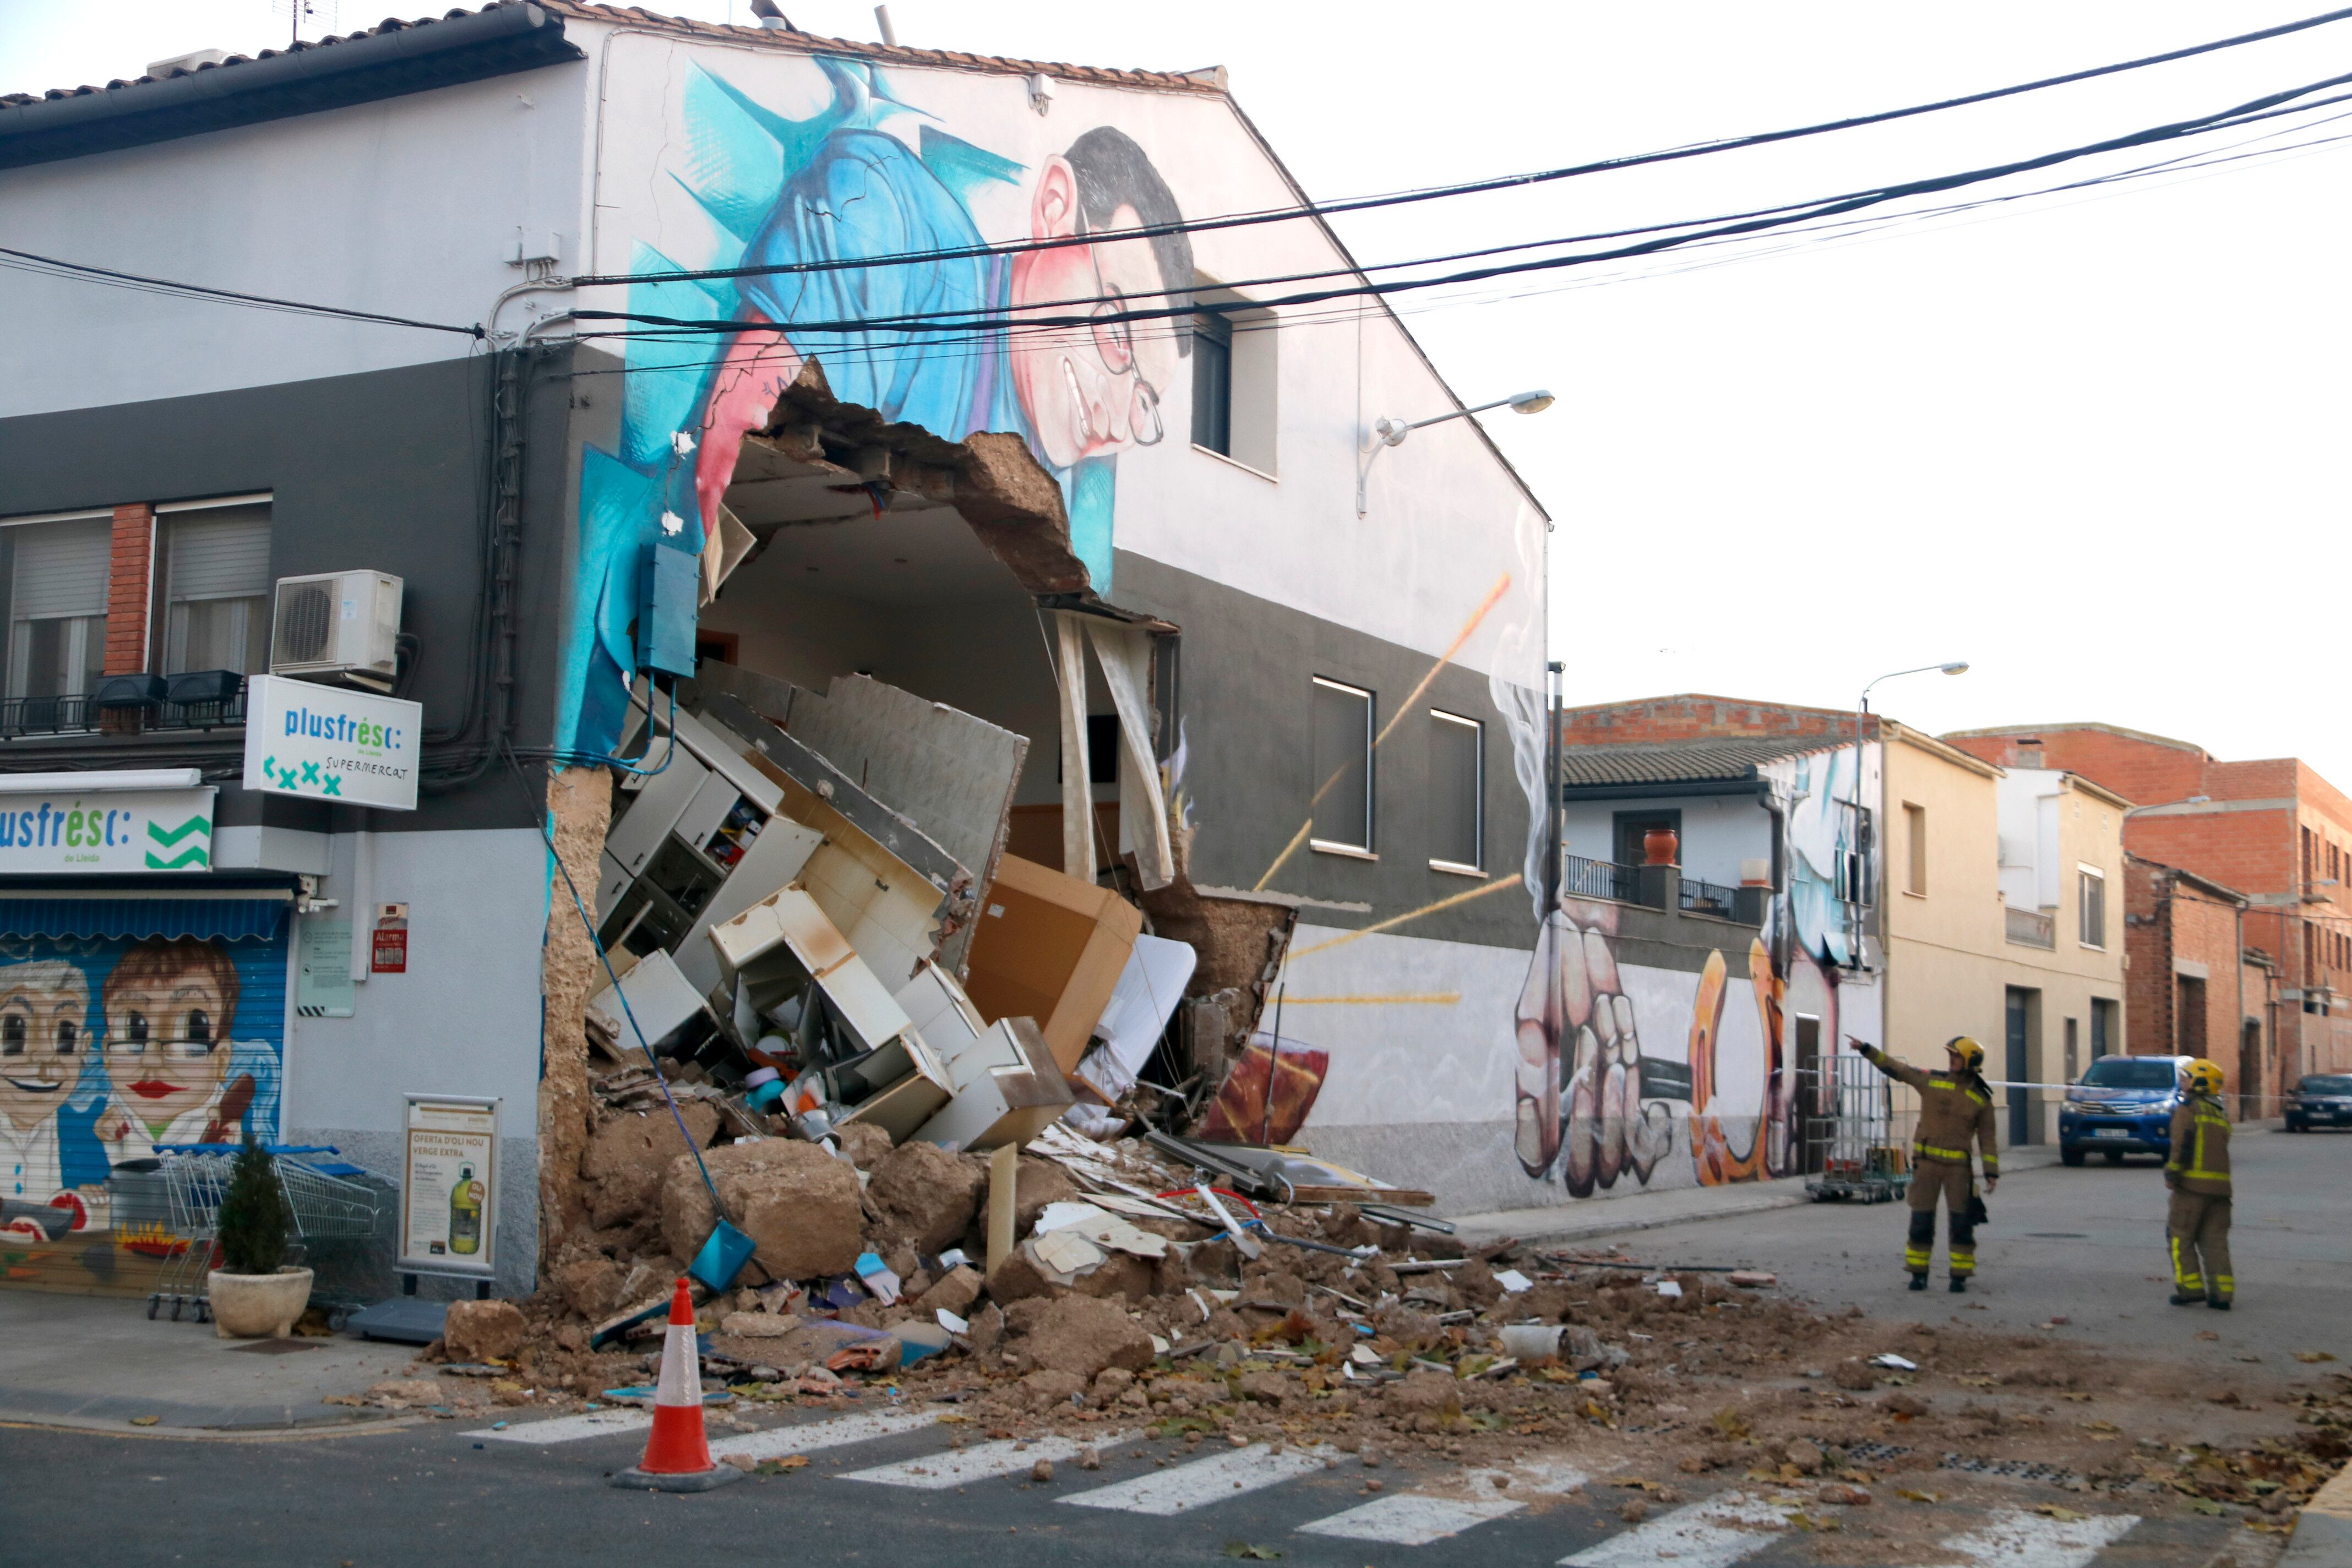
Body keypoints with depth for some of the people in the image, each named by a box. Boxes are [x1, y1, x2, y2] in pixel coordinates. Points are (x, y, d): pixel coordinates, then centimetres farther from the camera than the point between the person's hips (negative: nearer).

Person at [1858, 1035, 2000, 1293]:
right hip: (1926, 1162, 1)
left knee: (1961, 1222, -2)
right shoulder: (1932, 1081, 3)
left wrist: (1991, 1172, -6)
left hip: (1958, 1165, -1)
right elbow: (1895, 1069, 5)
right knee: (1921, 1220, 2)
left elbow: (1988, 1138, 2)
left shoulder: (1981, 1099, 1)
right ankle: (1918, 1273, 13)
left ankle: (1960, 1276, 9)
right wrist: (1867, 1050, -2)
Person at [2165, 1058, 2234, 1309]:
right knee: (2215, 1240, 7)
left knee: (2181, 1237, 3)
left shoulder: (2187, 1110, -5)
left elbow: (2183, 1145, -16)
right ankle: (2221, 1293, 2)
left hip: (2193, 1184, -6)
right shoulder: (2221, 1114, 18)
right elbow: (2220, 1148, 18)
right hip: (2220, 1184, 6)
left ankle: (2191, 1288, -1)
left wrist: (2172, 1173, -11)